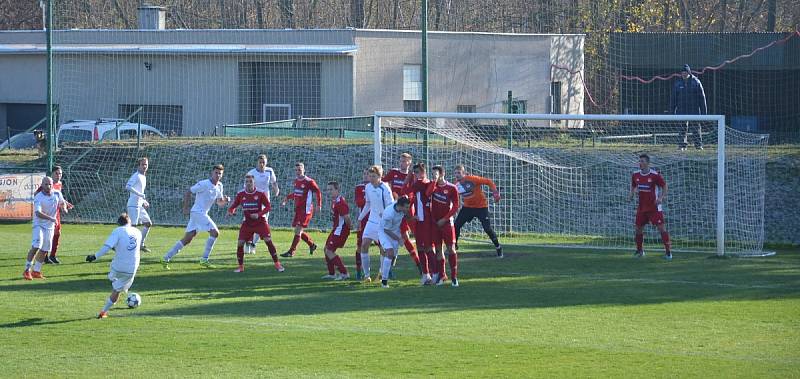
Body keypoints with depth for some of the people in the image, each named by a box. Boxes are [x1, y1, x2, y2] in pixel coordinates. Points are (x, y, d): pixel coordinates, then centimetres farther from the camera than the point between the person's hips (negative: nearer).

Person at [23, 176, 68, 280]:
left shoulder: (57, 194, -2)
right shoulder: (38, 197, -19)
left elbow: (62, 202, 18)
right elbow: (38, 213, -31)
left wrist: (64, 208, -6)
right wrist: (51, 218, -43)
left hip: (50, 226, 6)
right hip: (39, 224, -6)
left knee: (44, 250, 10)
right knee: (36, 247, -20)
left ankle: (36, 271, 21)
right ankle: (27, 270, -15)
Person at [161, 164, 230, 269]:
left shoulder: (219, 186, 12)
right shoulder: (204, 184, -12)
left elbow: (219, 203, 20)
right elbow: (188, 192, -9)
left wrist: (225, 200, -2)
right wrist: (185, 208, -13)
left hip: (203, 214, 8)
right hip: (197, 212, -8)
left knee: (187, 239, 8)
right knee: (215, 232, -15)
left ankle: (166, 258, 11)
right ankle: (204, 260, -11)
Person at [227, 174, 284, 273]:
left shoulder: (260, 194, -9)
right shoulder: (240, 194, -2)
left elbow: (268, 207, -5)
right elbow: (233, 206, 6)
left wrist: (259, 214, -21)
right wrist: (231, 212, -18)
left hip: (260, 221, -2)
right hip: (247, 223, 2)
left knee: (268, 241, -14)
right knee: (240, 243, -8)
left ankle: (277, 264, -4)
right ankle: (240, 266, 9)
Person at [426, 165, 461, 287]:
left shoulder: (451, 188, -5)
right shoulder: (433, 185, 5)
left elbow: (455, 206, -5)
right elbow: (428, 193, -18)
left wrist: (445, 219, -11)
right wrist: (434, 181, -18)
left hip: (446, 222, -3)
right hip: (435, 222, 3)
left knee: (451, 248, -6)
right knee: (438, 249, 6)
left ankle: (454, 276, -3)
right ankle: (441, 276, 13)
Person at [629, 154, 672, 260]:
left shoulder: (655, 175, -13)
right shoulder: (635, 175, 2)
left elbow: (664, 186, -4)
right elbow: (633, 186, 19)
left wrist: (661, 198, -17)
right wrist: (632, 193, -1)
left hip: (654, 207, -5)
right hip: (641, 207, 5)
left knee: (661, 227, -11)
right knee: (638, 228, 9)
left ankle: (668, 251, -8)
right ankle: (639, 251, 27)